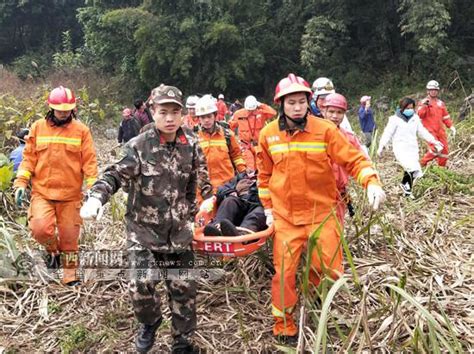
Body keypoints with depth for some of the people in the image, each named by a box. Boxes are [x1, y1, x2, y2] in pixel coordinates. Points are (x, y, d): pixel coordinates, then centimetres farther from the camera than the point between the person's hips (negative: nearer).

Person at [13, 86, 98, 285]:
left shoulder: (81, 130, 0)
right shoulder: (38, 128, 5)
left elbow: (89, 162, -2)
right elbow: (29, 158, 7)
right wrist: (21, 183, -2)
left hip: (70, 195, -1)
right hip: (42, 192, 1)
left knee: (69, 237, 7)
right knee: (40, 228, -19)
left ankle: (70, 274, 27)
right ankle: (53, 250, 15)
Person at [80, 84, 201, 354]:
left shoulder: (191, 145, 2)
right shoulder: (139, 146, -10)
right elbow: (116, 174, -16)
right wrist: (96, 197, -35)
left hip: (178, 231, 3)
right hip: (143, 229, -3)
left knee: (183, 289, 8)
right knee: (141, 285, -15)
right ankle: (150, 322, 21)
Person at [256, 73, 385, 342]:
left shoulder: (325, 129, -10)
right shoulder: (268, 134, -2)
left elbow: (353, 159, -10)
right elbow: (265, 174, 10)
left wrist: (372, 182, -27)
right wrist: (268, 208, 9)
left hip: (322, 212, -1)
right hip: (285, 215, 1)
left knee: (328, 269, 5)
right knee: (284, 271, 4)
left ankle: (315, 288, 41)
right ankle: (283, 324, 24)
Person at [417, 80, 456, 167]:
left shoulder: (441, 103, 14)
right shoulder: (423, 102, 0)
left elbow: (446, 117, 20)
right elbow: (420, 115, -14)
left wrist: (451, 126, 10)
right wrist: (424, 106, -27)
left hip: (440, 131, 6)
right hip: (429, 130, -6)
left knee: (444, 151, 6)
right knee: (436, 149, -20)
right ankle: (423, 163, 0)